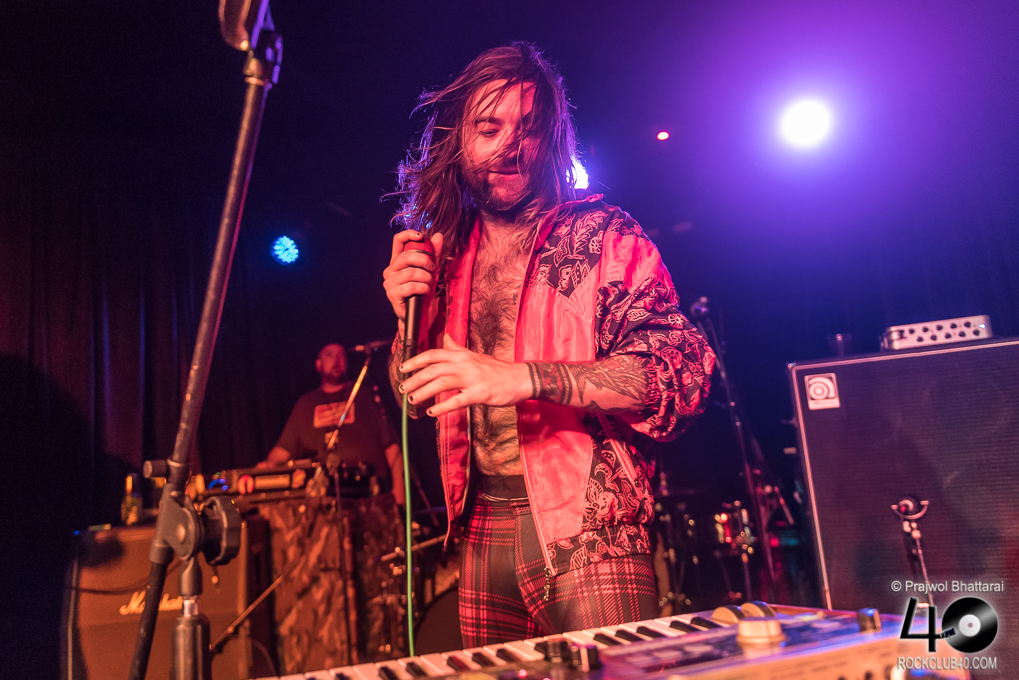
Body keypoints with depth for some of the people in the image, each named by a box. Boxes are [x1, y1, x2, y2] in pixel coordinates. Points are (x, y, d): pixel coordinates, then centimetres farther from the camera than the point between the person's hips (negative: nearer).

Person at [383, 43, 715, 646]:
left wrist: (523, 377, -28)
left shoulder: (602, 236, -5)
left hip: (588, 532, -4)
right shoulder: (448, 253, 9)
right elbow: (415, 400, 17)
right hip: (484, 529, 5)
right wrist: (412, 322, -4)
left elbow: (682, 369, -17)